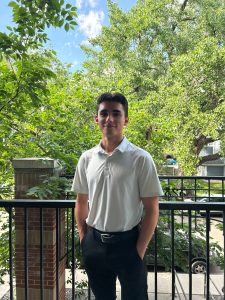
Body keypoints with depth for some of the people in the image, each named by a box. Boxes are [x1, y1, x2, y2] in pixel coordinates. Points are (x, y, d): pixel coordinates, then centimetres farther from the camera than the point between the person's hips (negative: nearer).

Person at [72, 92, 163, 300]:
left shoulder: (140, 158, -12)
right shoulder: (86, 159, -1)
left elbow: (152, 209, -10)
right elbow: (81, 202, 8)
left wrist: (139, 250, -10)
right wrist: (83, 240, 4)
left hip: (127, 243, -3)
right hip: (94, 244, 4)